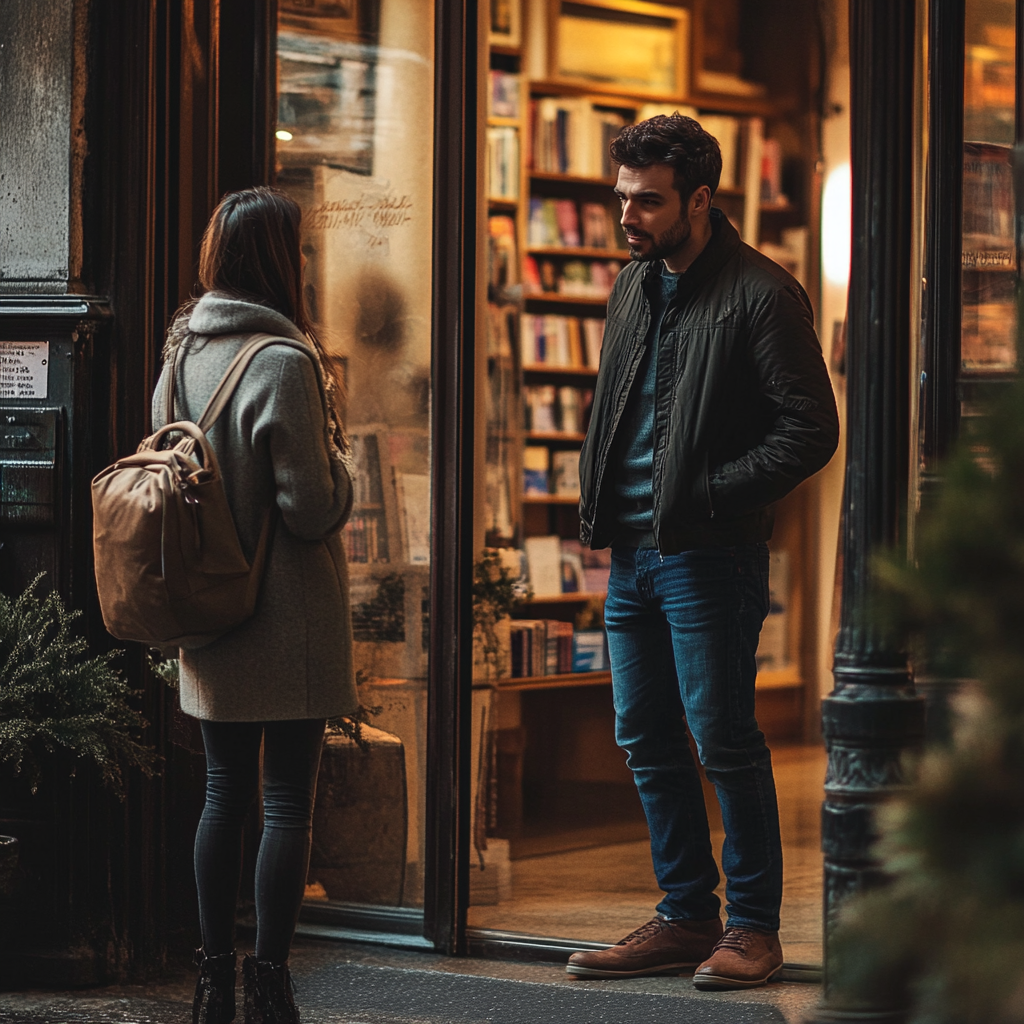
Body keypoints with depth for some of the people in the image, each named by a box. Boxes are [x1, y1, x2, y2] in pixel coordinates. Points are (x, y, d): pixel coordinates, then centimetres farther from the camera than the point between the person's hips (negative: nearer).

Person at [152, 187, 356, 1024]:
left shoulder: (183, 350, 5)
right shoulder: (282, 363, -17)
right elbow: (313, 507, -17)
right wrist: (336, 452, 0)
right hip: (288, 624, -7)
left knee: (225, 794, 13)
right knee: (288, 802, 0)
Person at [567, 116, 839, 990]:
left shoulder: (760, 294, -11)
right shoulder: (634, 285, 14)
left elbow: (811, 431, -14)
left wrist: (707, 494, -17)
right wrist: (596, 497, 8)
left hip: (709, 557, -8)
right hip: (632, 552, 8)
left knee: (724, 742, -2)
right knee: (648, 743, 11)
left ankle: (754, 927, 9)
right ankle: (687, 915, 22)